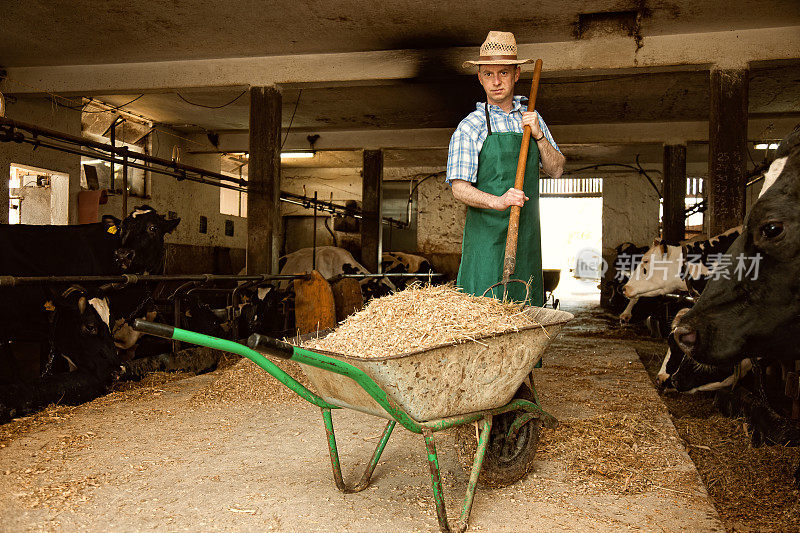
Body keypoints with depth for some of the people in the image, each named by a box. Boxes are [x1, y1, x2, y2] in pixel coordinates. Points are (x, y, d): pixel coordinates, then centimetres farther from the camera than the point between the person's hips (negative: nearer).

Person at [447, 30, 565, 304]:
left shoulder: (530, 118, 14)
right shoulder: (469, 127, -3)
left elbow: (556, 169, 13)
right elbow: (459, 188, -10)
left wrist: (538, 135, -4)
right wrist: (497, 201, -28)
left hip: (527, 235, 5)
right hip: (487, 235, -4)